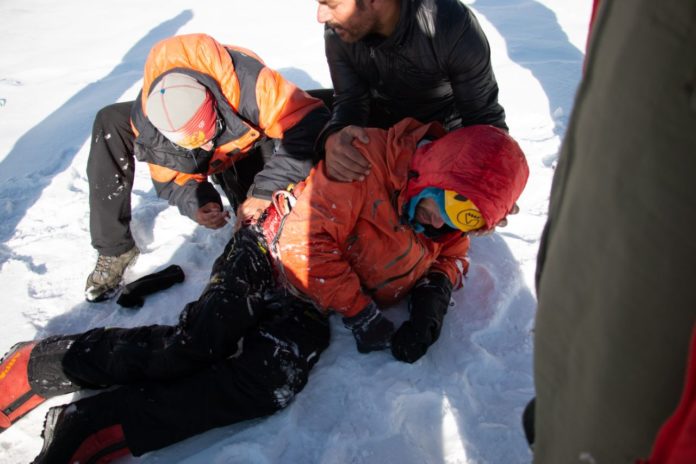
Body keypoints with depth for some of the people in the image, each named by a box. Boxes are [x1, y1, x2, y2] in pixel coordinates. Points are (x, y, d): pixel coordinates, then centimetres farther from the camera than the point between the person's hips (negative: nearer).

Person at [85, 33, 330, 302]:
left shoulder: (247, 80, -44)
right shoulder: (145, 121, -30)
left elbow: (308, 125, -44)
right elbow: (171, 177, -15)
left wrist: (264, 191, -45)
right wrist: (196, 204, -37)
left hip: (247, 143, -2)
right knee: (110, 123, -20)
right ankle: (114, 248, -15)